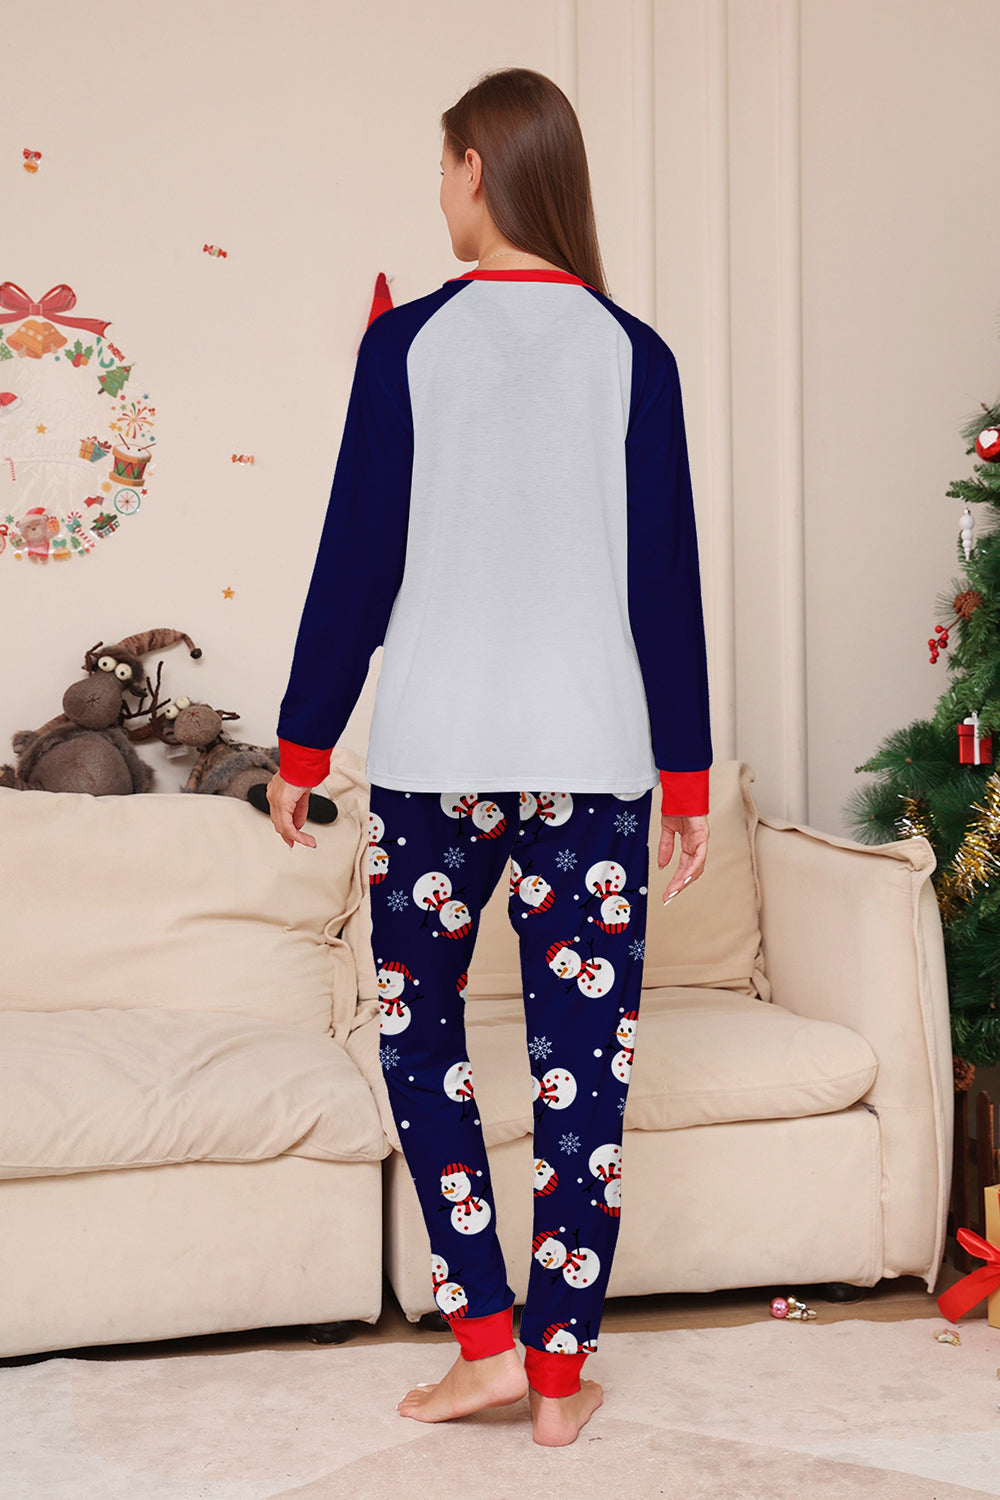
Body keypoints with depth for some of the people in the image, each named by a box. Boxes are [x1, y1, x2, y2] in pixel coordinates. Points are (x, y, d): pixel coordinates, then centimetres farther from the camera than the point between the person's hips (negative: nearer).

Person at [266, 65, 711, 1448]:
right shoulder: (635, 354, 2)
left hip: (438, 751, -1)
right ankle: (562, 1374, 14)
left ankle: (488, 1342, 13)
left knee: (419, 1033, 15)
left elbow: (356, 560, -3)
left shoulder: (409, 340, -2)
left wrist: (301, 748, 6)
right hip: (593, 756, 1)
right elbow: (668, 581, 1)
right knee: (582, 1057, 6)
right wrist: (687, 776, 8)